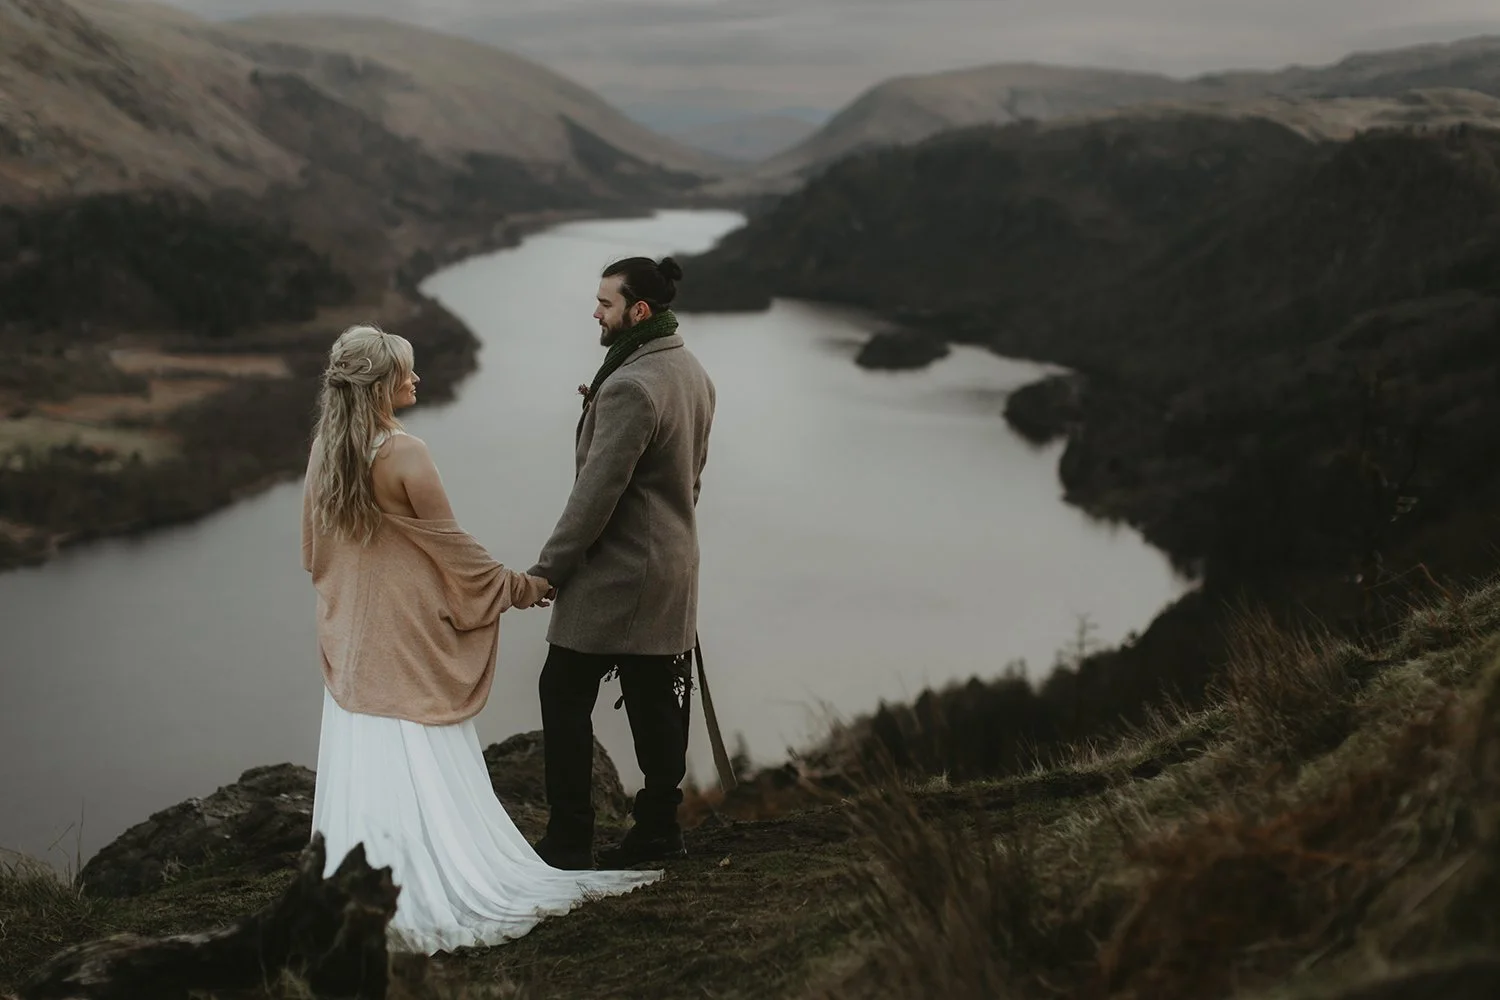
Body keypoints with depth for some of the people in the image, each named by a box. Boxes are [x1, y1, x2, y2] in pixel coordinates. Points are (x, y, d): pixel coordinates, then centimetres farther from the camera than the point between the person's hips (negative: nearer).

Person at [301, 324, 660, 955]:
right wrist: (516, 586, 1)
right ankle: (439, 888, 6)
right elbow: (452, 546, -12)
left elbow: (312, 550, 11)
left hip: (350, 637, 6)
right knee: (424, 769, 1)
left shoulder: (324, 450, 0)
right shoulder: (404, 455, -20)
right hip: (407, 636, -6)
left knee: (364, 764, 9)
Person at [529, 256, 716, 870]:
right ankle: (658, 829, 19)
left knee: (564, 695, 0)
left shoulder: (630, 388, -21)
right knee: (655, 704, 13)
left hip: (615, 574, -9)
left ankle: (568, 840, 3)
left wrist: (550, 566, -14)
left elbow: (597, 491, -21)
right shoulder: (694, 374, 9)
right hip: (674, 567, 9)